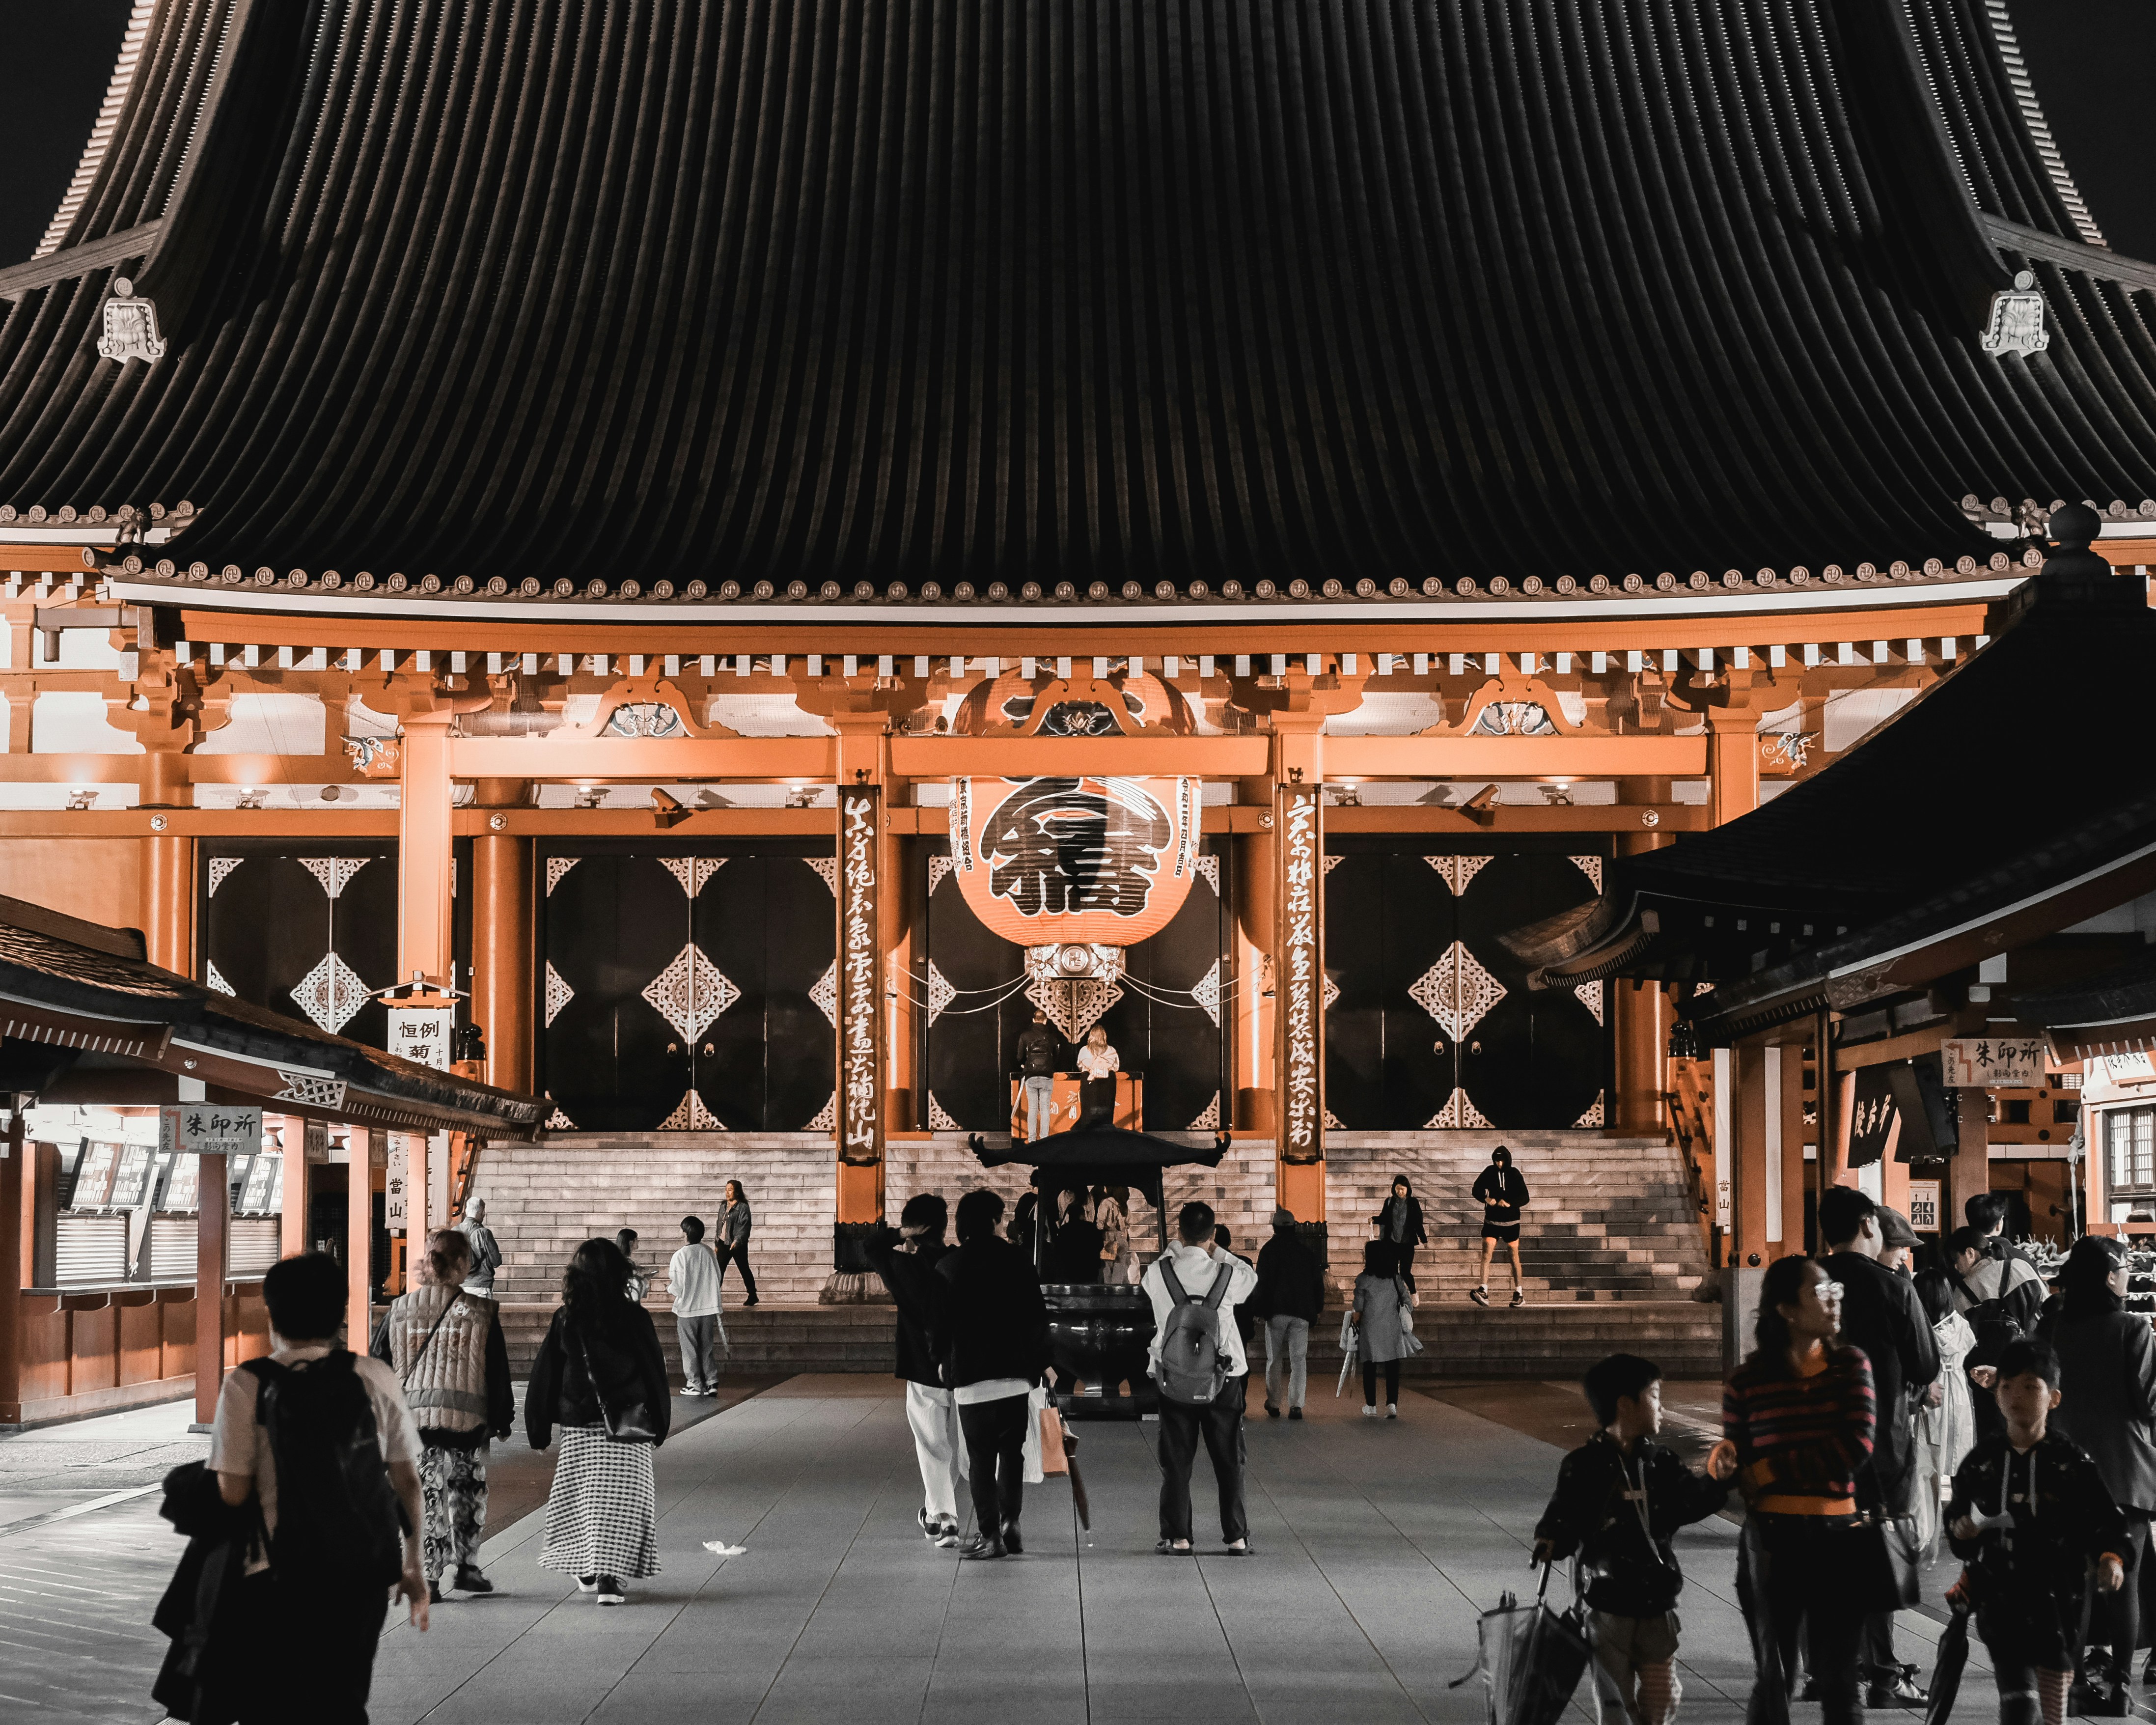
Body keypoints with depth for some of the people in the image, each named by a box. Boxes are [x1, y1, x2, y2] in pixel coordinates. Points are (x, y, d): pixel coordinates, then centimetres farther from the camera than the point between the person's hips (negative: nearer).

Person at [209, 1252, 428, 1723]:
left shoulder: (247, 1385, -8)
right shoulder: (375, 1378, 1)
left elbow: (233, 1493, -12)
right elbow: (408, 1481, 4)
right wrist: (414, 1566, 13)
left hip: (280, 1577, -3)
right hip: (364, 1572, 3)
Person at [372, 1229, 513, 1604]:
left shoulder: (400, 1310, 3)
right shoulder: (481, 1312, -4)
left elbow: (379, 1368, 8)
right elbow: (498, 1374, 0)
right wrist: (502, 1419, 9)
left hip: (411, 1417, 2)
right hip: (466, 1418, -2)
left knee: (424, 1496, 6)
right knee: (468, 1491, 16)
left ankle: (429, 1577, 2)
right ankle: (464, 1563, 12)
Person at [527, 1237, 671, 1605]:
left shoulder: (565, 1319, -2)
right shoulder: (633, 1317, -8)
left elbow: (545, 1375, 2)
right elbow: (655, 1373, -2)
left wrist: (539, 1429, 10)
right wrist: (659, 1422, 9)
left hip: (578, 1426, 2)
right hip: (626, 1423, -2)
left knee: (580, 1495, 15)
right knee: (621, 1498, 1)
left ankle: (585, 1570, 26)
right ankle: (609, 1576, -7)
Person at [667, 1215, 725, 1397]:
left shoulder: (680, 1256, -16)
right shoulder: (709, 1253, 0)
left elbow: (677, 1285, -15)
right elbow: (717, 1278, 8)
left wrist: (670, 1290, 7)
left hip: (687, 1309, -5)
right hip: (708, 1307, 5)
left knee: (690, 1349, 6)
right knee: (707, 1348, 13)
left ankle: (695, 1384, 9)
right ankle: (711, 1383, 10)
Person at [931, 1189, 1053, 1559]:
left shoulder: (948, 1266, -2)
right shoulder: (1015, 1258, 0)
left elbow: (938, 1322, -1)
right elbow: (1036, 1314, 2)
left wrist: (943, 1361, 17)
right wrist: (1042, 1361, 14)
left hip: (970, 1375, -1)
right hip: (1015, 1372, 1)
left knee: (980, 1457, 2)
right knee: (1013, 1452, 13)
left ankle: (989, 1534, -1)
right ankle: (1009, 1522, 7)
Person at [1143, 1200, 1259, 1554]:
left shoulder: (1157, 1273, -9)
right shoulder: (1227, 1275, -11)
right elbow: (1251, 1276, 13)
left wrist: (1178, 1242, 15)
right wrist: (1214, 1249, 12)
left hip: (1174, 1377, 0)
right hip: (1223, 1378, 0)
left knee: (1176, 1460, 7)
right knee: (1229, 1459, 9)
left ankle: (1177, 1537, 7)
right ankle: (1237, 1536, 12)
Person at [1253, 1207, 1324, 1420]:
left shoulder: (1269, 1250, -3)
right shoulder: (1307, 1251, 7)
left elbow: (1261, 1283, -5)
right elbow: (1318, 1282, 12)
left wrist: (1258, 1310, 1)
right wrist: (1316, 1308, 20)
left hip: (1276, 1312, -2)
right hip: (1302, 1313, 2)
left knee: (1274, 1358, 10)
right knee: (1299, 1359, 2)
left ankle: (1273, 1404, 11)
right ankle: (1296, 1404, -8)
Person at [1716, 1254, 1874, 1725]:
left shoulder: (1850, 1364, 0)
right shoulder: (1748, 1380, -3)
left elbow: (1856, 1446, -12)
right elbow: (1739, 1469, 5)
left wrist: (1767, 1471, -12)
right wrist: (1725, 1458, -18)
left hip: (1836, 1533, 1)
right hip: (1772, 1538, -1)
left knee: (1838, 1678, 7)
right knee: (1772, 1678, 10)